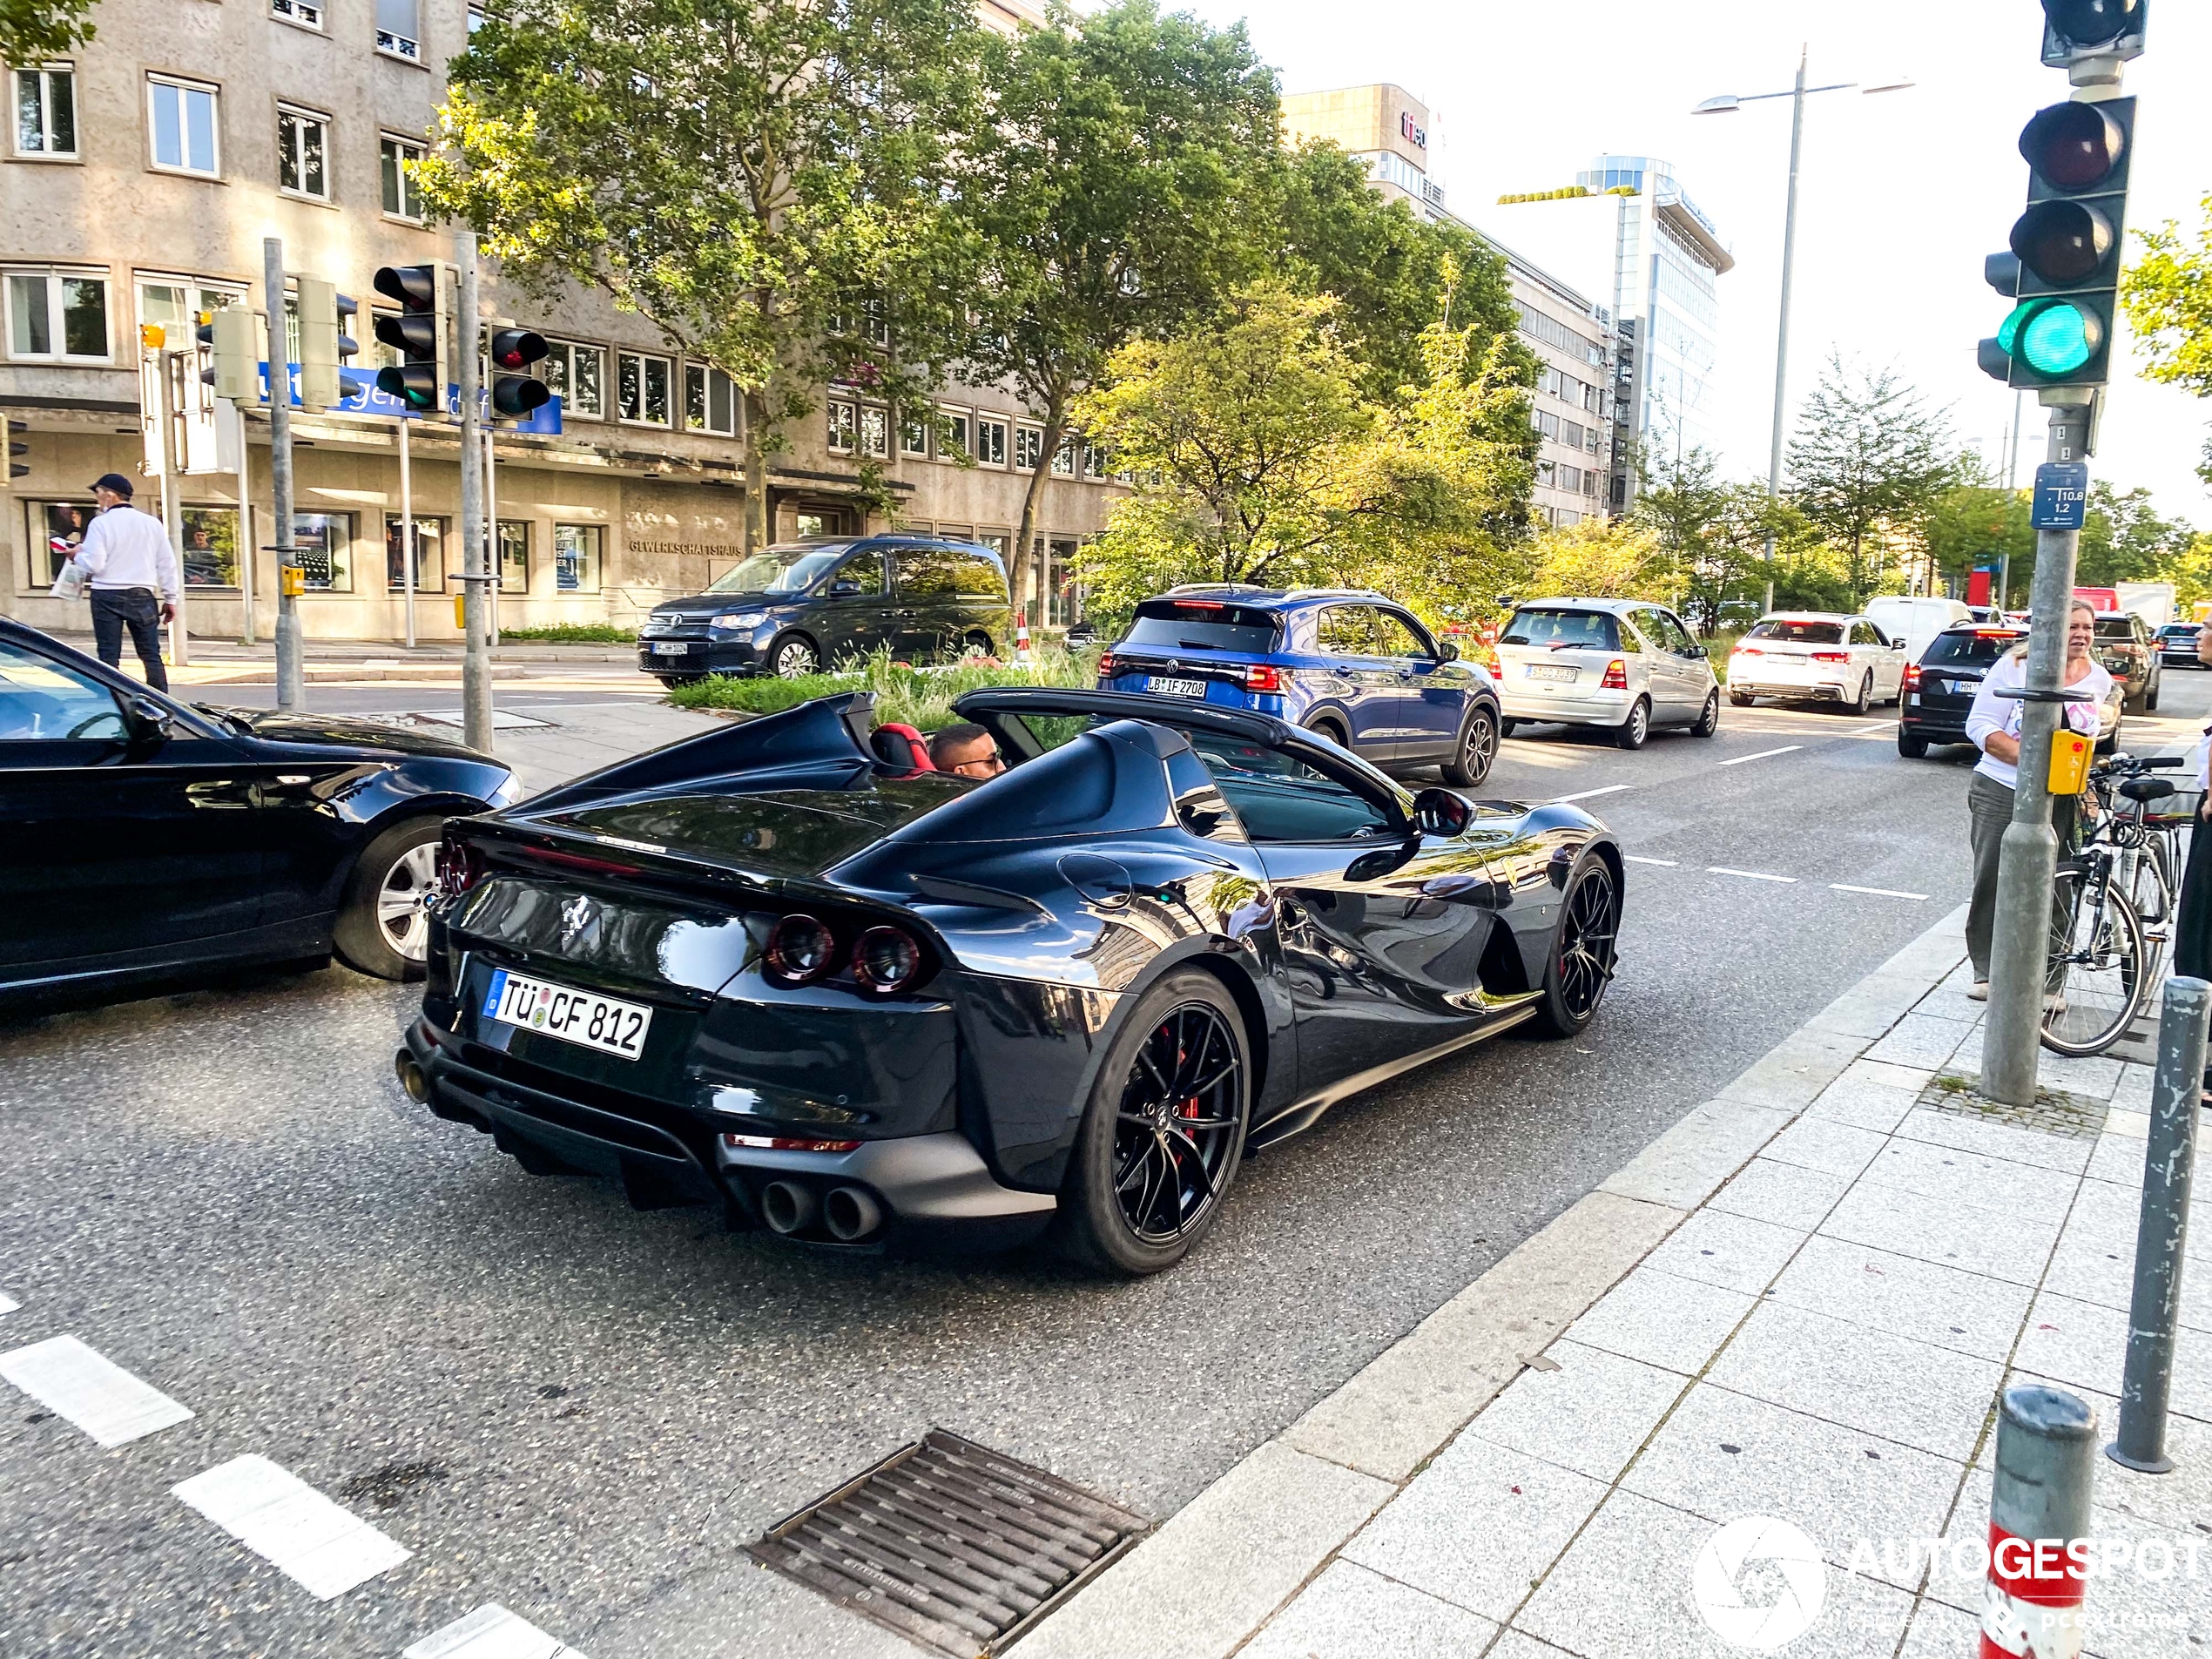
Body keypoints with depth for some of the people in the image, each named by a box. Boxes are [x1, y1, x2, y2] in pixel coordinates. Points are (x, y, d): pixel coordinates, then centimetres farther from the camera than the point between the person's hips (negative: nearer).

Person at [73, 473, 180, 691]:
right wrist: (170, 598, 13)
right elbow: (167, 563, 7)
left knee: (109, 657, 2)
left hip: (107, 595, -3)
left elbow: (93, 565, -11)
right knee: (151, 655, 5)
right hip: (142, 595, 3)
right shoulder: (152, 522, 6)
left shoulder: (101, 523, -6)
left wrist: (78, 555, 10)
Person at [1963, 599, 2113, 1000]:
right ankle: (1987, 973, 16)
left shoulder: (2099, 680, 8)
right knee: (1992, 885, 4)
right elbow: (1981, 726, -9)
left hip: (2059, 800, 3)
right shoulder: (2015, 667, -6)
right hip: (1999, 793, -3)